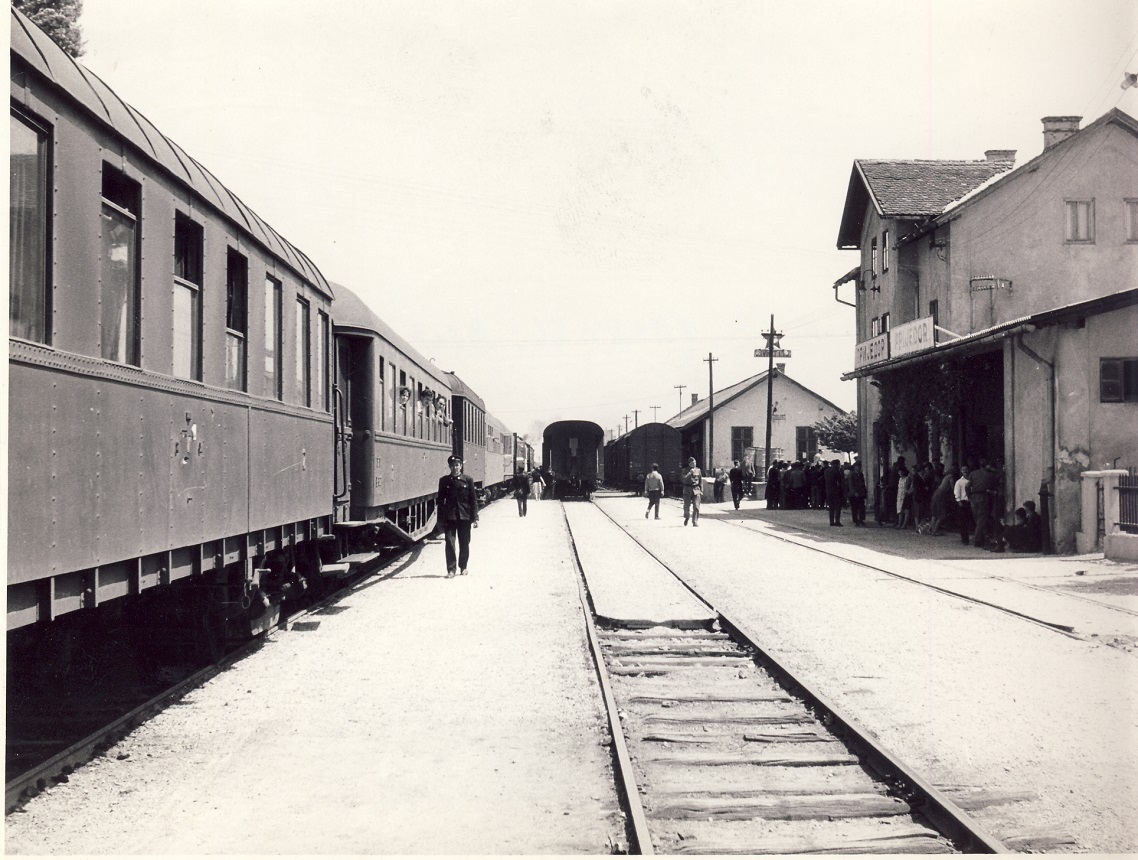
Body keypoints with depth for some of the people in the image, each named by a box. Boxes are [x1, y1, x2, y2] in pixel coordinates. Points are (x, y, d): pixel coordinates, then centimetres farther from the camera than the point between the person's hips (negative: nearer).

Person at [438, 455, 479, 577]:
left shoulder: (468, 480, 1)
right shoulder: (444, 480, 3)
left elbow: (474, 499, 2)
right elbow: (440, 501, 6)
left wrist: (475, 518, -2)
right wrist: (441, 520, 2)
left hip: (465, 516, 0)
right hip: (449, 516, 0)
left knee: (464, 543, 8)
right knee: (450, 543, -5)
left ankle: (463, 567, 23)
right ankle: (451, 569, -1)